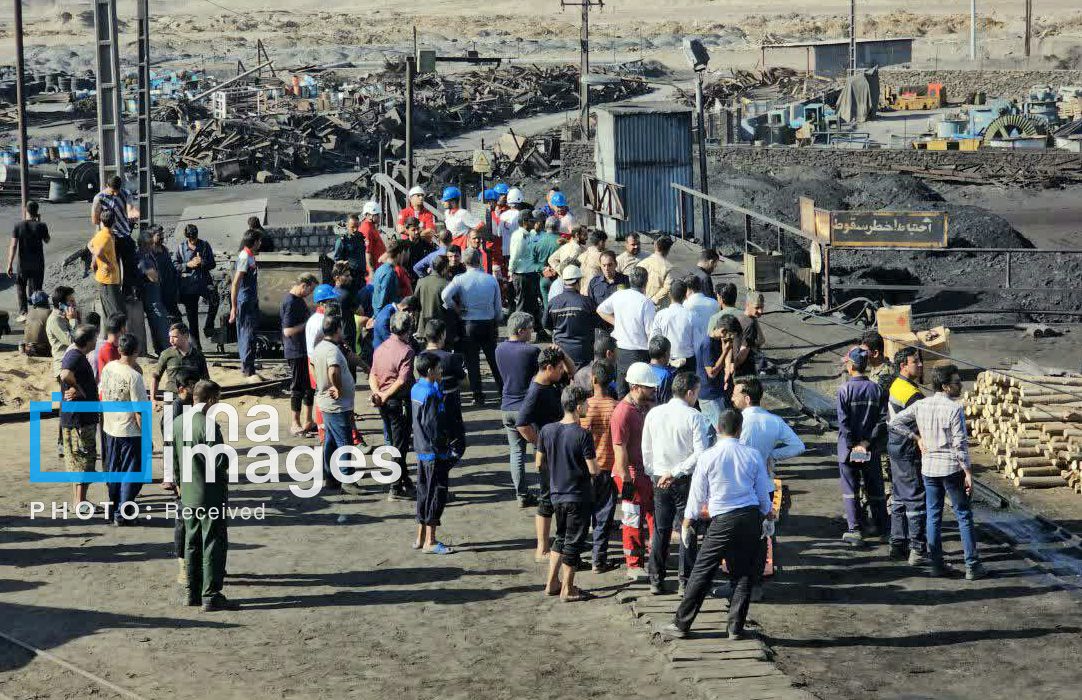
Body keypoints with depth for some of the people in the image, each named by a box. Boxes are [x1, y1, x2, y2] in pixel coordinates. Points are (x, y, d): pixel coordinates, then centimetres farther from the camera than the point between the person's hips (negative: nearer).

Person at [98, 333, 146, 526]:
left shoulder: (108, 368, -2)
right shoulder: (134, 376, -22)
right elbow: (139, 411, -20)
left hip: (110, 429, 7)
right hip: (130, 433, -7)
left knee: (113, 471, 19)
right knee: (131, 473, 5)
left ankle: (113, 507, 29)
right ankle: (123, 513, 6)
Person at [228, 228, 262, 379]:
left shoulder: (250, 256, 12)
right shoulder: (245, 257, -18)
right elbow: (235, 284, -22)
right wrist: (234, 308, -23)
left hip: (252, 301, 10)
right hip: (245, 302, -10)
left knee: (247, 334, 16)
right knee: (248, 335, -8)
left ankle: (245, 366, 26)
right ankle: (249, 371, -6)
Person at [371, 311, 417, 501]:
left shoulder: (380, 348, 8)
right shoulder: (406, 350, -15)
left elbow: (373, 375, 1)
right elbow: (403, 380, -22)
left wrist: (377, 393, -12)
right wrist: (386, 396, -17)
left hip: (384, 404, 7)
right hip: (399, 400, -7)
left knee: (396, 444, 19)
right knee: (400, 446, -1)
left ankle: (406, 481, 31)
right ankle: (396, 489, 0)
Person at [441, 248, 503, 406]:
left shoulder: (460, 280, -9)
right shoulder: (491, 280, -2)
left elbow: (445, 295, -25)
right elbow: (498, 306, 5)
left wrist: (456, 309, -8)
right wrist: (496, 324, 19)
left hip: (469, 324, -2)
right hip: (489, 324, 2)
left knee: (472, 361, 5)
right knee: (494, 359, 12)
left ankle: (478, 396, 5)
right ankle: (504, 392, 15)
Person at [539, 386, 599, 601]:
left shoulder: (547, 430, -3)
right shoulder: (582, 435, -19)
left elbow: (540, 464, 5)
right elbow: (593, 470, -18)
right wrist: (598, 471, 5)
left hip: (556, 494, 6)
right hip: (578, 496, -6)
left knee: (560, 537, 22)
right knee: (574, 542, 5)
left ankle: (552, 582, 24)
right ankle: (567, 589, 11)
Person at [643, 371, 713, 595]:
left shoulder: (654, 413, 0)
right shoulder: (694, 417, -12)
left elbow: (646, 450, 6)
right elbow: (700, 453, -19)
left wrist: (653, 475, 15)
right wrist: (676, 472, -14)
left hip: (659, 479, 4)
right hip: (686, 480, -4)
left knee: (660, 531, 12)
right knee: (687, 530, 6)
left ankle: (656, 581, 16)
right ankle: (685, 581, 8)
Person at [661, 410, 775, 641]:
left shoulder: (708, 457, -6)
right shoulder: (753, 455, 2)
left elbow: (697, 494, 2)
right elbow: (763, 491, 12)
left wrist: (687, 522, 17)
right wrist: (768, 513, 32)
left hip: (722, 520, -3)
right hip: (751, 517, 3)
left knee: (702, 572, 1)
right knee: (743, 574, 10)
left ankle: (681, 624, 5)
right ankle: (736, 627, 12)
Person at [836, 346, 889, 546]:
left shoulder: (845, 389, -12)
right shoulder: (876, 389, -1)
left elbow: (843, 421, -15)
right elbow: (883, 419, -5)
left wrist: (853, 445, -10)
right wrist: (868, 441, -6)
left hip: (848, 447, -3)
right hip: (871, 448, 3)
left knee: (850, 489, 4)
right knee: (875, 487, 14)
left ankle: (855, 530, 1)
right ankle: (881, 528, 21)